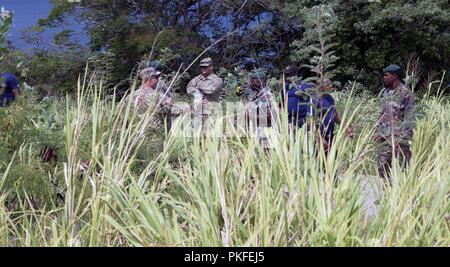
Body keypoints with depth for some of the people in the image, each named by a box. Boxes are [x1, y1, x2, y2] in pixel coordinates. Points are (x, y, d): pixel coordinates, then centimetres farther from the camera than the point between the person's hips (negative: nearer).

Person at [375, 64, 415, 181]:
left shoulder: (405, 94, -11)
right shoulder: (386, 92, 12)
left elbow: (409, 119, -14)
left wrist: (401, 138, -18)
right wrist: (378, 132, 11)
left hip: (399, 138, -7)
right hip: (385, 137, 8)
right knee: (382, 166, 8)